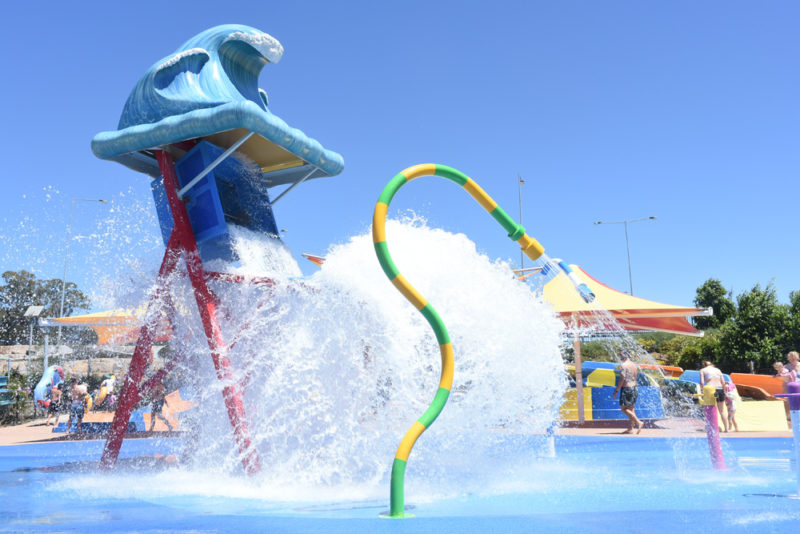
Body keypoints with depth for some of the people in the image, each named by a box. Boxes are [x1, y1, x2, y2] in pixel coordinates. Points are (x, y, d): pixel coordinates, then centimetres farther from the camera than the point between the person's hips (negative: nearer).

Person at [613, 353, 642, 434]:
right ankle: (630, 429, 13)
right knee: (630, 408, 12)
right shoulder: (635, 365, 10)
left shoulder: (623, 365, -14)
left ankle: (638, 422, -13)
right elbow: (636, 377, 17)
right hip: (634, 388, 8)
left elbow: (622, 379, -19)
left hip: (626, 389, -8)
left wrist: (616, 391, -15)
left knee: (623, 408, -3)